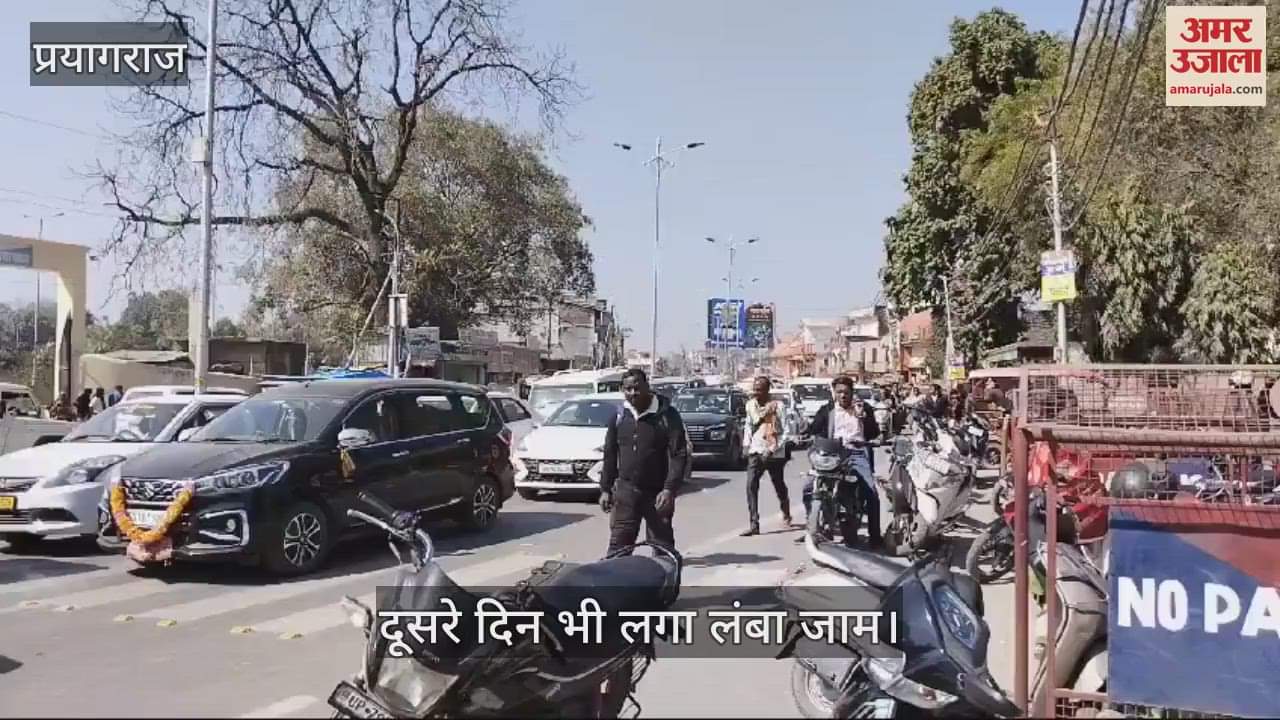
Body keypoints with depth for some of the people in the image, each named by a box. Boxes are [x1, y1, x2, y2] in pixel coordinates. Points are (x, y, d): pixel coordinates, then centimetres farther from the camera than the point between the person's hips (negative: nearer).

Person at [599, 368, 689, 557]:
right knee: (618, 545, 0)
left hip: (658, 492, -3)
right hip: (625, 490, 3)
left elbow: (679, 455, -12)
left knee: (662, 545, 7)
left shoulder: (667, 415, -8)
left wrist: (669, 489, -20)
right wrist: (605, 489, 8)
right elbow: (610, 455, 12)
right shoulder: (619, 416, 5)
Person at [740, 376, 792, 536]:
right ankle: (754, 524, -17)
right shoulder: (750, 405, 5)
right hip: (755, 452, 3)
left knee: (779, 486, 13)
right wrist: (746, 445, 11)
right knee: (751, 486, -14)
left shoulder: (776, 406, -10)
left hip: (774, 453, -3)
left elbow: (781, 431, -12)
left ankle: (786, 515, 41)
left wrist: (771, 450, -18)